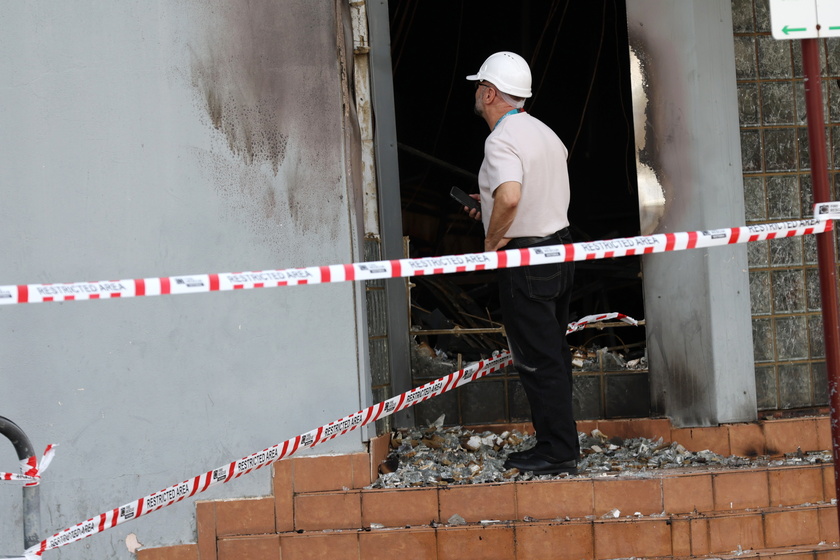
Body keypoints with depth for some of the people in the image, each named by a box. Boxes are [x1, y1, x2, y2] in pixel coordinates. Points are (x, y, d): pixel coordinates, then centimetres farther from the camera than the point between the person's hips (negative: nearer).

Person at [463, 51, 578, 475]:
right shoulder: (543, 132, 13)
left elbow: (509, 197, -33)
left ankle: (557, 452, 1)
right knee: (554, 354, 14)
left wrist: (491, 241, -18)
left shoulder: (502, 140, -17)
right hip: (560, 248, 9)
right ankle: (559, 443, 20)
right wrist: (489, 206, 24)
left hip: (525, 261, -9)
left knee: (537, 360, -3)